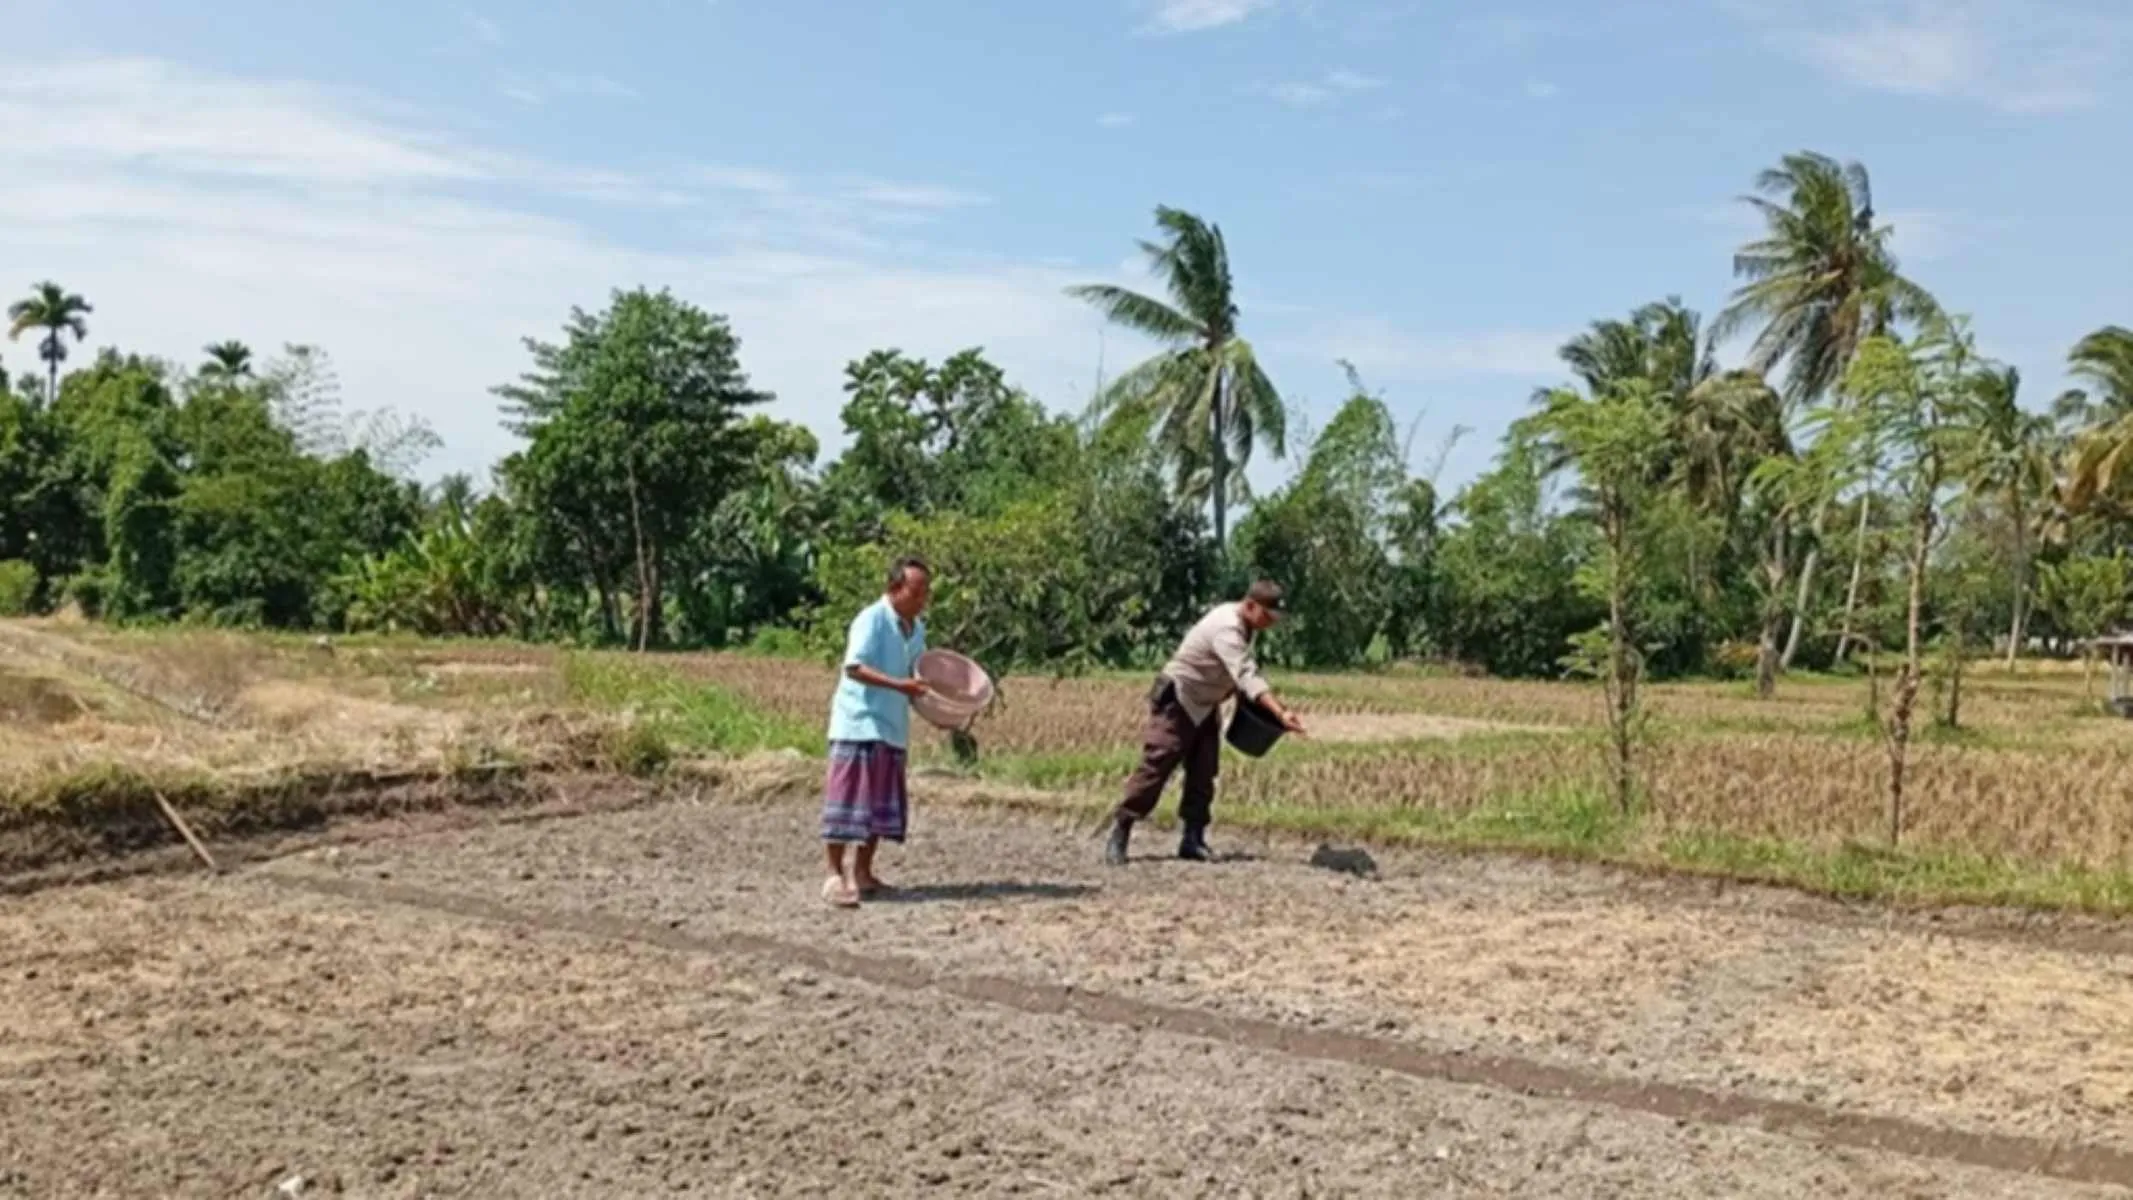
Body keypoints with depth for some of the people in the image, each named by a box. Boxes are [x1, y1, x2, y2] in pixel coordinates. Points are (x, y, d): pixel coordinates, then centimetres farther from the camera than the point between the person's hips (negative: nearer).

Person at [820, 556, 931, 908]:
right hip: (859, 724, -8)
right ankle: (835, 877, -4)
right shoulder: (872, 620, -14)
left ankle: (862, 873, 21)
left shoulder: (917, 629, 11)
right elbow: (854, 667, -23)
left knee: (883, 804, 11)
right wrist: (899, 684, -33)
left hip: (892, 729, 8)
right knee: (848, 800, -8)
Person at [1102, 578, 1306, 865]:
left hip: (1205, 705, 9)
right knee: (1155, 767, -9)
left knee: (1203, 775, 4)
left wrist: (1274, 707, 4)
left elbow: (1244, 671, 16)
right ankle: (1120, 832, -2)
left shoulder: (1244, 625, 2)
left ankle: (1193, 839, 9)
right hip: (1178, 701, -9)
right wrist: (1281, 713, -50)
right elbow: (1247, 677, -40)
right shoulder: (1227, 628, -28)